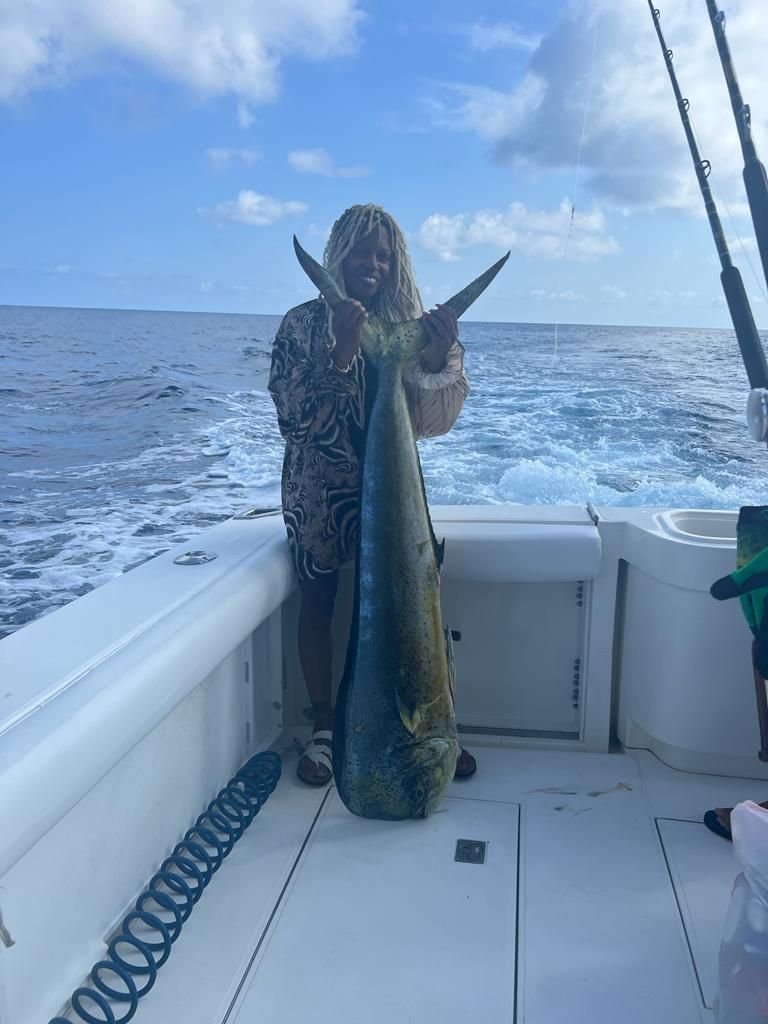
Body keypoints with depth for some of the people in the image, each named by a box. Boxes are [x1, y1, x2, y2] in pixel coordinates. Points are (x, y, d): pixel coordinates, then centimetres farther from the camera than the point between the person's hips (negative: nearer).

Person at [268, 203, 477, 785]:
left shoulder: (407, 324, 3)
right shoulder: (304, 324, -3)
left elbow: (433, 422, -4)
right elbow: (292, 416, -14)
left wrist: (441, 361, -22)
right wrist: (340, 354, -26)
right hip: (319, 489, -1)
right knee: (318, 605, 7)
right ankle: (324, 730, 23)